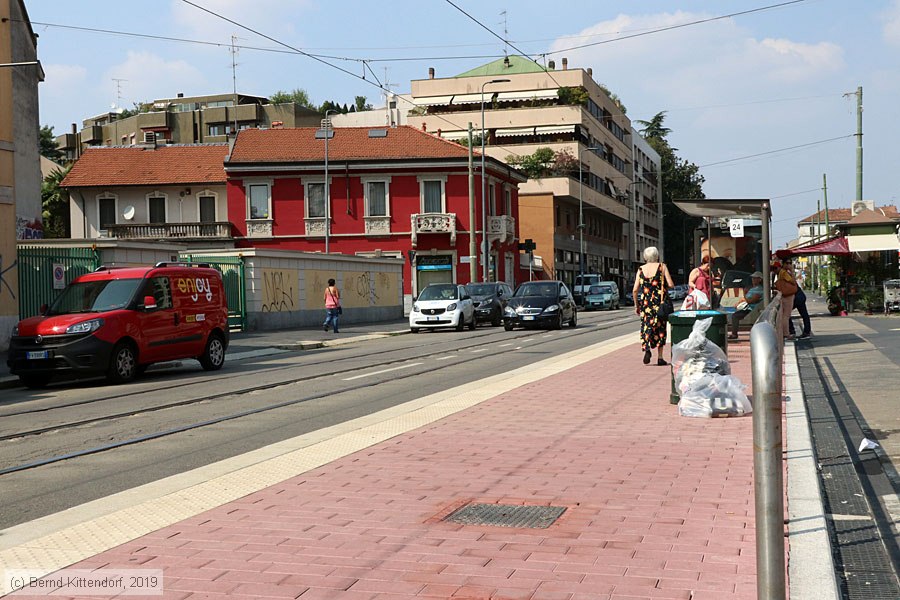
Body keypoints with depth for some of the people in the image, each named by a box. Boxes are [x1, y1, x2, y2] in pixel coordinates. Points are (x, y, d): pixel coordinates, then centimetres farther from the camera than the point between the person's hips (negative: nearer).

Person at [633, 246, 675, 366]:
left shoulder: (641, 269, 5)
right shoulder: (662, 267, -1)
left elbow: (635, 290, 1)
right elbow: (671, 285, -8)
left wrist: (636, 305, 11)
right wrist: (663, 287, 14)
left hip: (645, 302, 1)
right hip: (660, 302, -1)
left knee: (646, 326, 7)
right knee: (660, 328, 8)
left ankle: (647, 348, -21)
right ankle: (660, 358, 8)